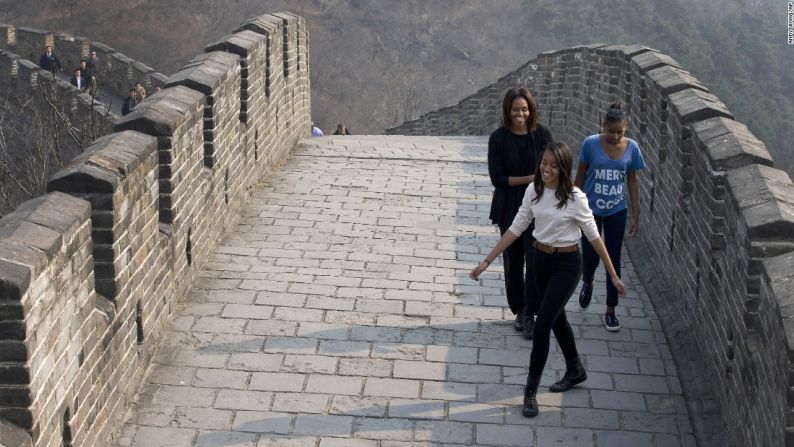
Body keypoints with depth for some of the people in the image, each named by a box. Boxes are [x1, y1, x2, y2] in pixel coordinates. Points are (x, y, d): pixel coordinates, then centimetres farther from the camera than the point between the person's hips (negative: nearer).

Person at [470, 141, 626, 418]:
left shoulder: (574, 198, -18)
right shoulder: (534, 191, -3)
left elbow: (594, 236, -10)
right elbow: (516, 228, 2)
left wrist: (613, 275, -7)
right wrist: (487, 261, 1)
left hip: (566, 264, -6)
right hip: (541, 260, 6)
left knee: (542, 327, -9)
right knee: (557, 319, 21)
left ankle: (530, 391, 4)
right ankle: (575, 371, 44)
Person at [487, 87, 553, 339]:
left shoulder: (542, 135, -5)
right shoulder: (499, 138, -7)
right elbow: (497, 178, -9)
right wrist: (530, 178, -17)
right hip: (509, 208, 1)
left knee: (536, 261, -6)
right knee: (513, 261, 11)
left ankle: (530, 314, 5)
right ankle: (518, 311, 26)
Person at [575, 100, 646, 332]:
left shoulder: (631, 147, -8)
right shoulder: (591, 144, -14)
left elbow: (633, 180, 1)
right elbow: (580, 176, -3)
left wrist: (636, 216, 2)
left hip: (616, 212, 1)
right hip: (591, 210, -1)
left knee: (613, 260, 5)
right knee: (590, 256, 5)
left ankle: (610, 312, 17)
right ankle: (587, 283, 42)